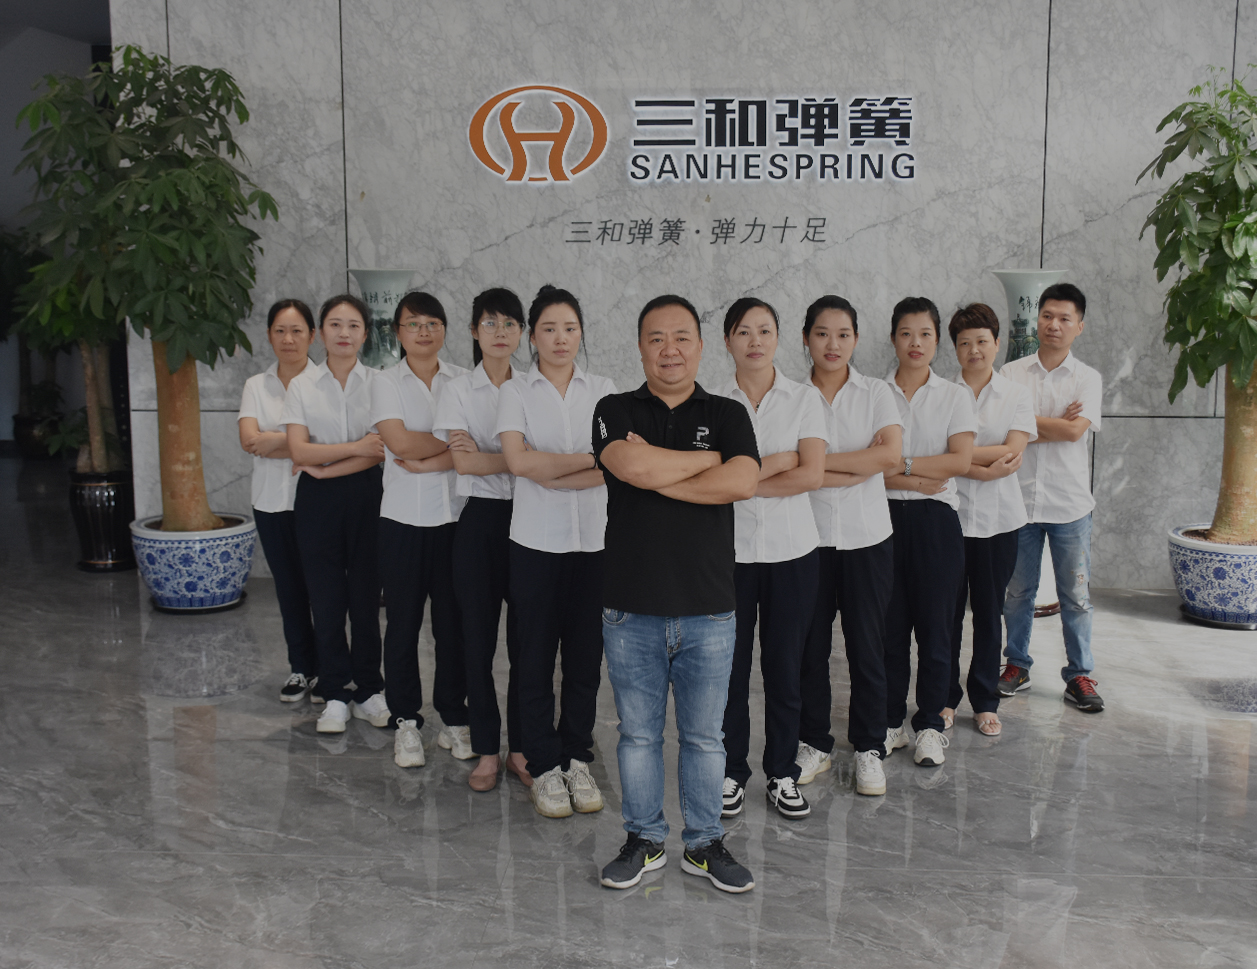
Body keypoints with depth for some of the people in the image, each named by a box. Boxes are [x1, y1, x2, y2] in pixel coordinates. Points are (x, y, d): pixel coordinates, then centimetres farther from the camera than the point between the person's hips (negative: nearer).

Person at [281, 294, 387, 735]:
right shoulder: (301, 385, 4)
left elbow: (380, 452, -8)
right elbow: (298, 451, -7)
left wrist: (322, 467, -11)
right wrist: (355, 447, -16)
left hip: (366, 496, -1)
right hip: (317, 501, 1)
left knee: (366, 596, 4)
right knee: (326, 599, 4)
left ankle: (368, 691, 18)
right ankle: (336, 695, 15)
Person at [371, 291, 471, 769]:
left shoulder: (463, 381, 6)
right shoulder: (386, 382, 4)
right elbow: (400, 443, -12)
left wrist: (424, 462, -15)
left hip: (455, 515, 1)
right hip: (403, 518, -1)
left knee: (453, 621, 6)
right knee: (403, 623, 5)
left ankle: (454, 719, 20)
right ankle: (405, 722, 18)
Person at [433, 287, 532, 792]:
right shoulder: (458, 390, 4)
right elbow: (463, 462, -8)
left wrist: (482, 455, -10)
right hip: (479, 520, 0)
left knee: (525, 637, 3)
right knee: (478, 636, 4)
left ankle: (520, 747, 18)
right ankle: (487, 750, 17)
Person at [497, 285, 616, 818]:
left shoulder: (603, 390, 7)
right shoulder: (515, 392, 3)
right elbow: (519, 460, -12)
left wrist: (551, 474, -14)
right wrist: (590, 460, -9)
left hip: (594, 540, 2)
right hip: (536, 540, -1)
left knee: (586, 654, 7)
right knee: (537, 656, 4)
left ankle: (577, 760, 23)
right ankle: (545, 768, 17)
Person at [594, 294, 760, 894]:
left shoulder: (727, 415, 5)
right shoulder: (615, 412, 3)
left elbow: (743, 482, -14)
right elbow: (632, 466, -18)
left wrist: (656, 474, -12)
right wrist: (708, 459, -7)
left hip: (708, 609, 1)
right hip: (631, 608, 0)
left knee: (704, 736, 12)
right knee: (638, 733, 12)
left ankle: (704, 844, 28)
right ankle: (644, 841, 29)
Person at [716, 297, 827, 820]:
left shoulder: (804, 399, 2)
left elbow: (812, 474, -10)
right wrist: (775, 462, -13)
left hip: (791, 549, 0)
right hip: (729, 549, 0)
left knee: (784, 666, 8)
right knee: (730, 666, 6)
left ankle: (783, 775, 24)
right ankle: (731, 772, 23)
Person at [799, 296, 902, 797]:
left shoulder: (876, 393, 3)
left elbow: (890, 455, -13)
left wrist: (817, 461, -13)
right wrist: (859, 465, -16)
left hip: (867, 536, 0)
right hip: (809, 537, 0)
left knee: (866, 644, 6)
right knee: (810, 644, 7)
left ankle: (869, 747, 21)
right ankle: (814, 743, 24)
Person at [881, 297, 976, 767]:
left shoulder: (955, 396, 6)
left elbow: (960, 460, -6)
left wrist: (899, 464, -11)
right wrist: (918, 479, -15)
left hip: (935, 520, 0)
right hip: (885, 517, 0)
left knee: (934, 626, 4)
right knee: (889, 624, 5)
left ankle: (930, 724, 18)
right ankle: (891, 722, 20)